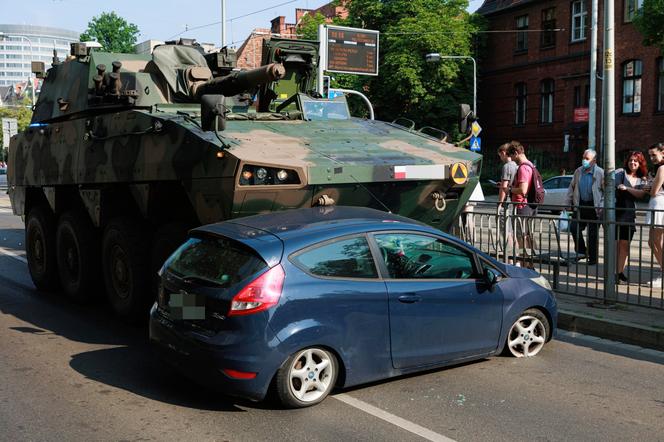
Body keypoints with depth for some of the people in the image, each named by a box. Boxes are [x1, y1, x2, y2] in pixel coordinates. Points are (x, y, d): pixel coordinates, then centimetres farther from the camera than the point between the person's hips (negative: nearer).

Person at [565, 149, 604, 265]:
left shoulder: (600, 173, -8)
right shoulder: (578, 172, 7)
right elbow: (571, 188, 13)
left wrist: (601, 206, -15)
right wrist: (568, 203, 8)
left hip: (594, 207, -4)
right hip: (580, 205, 4)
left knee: (593, 234, 3)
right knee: (574, 227, -5)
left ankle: (593, 259, 13)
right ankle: (581, 251, 14)